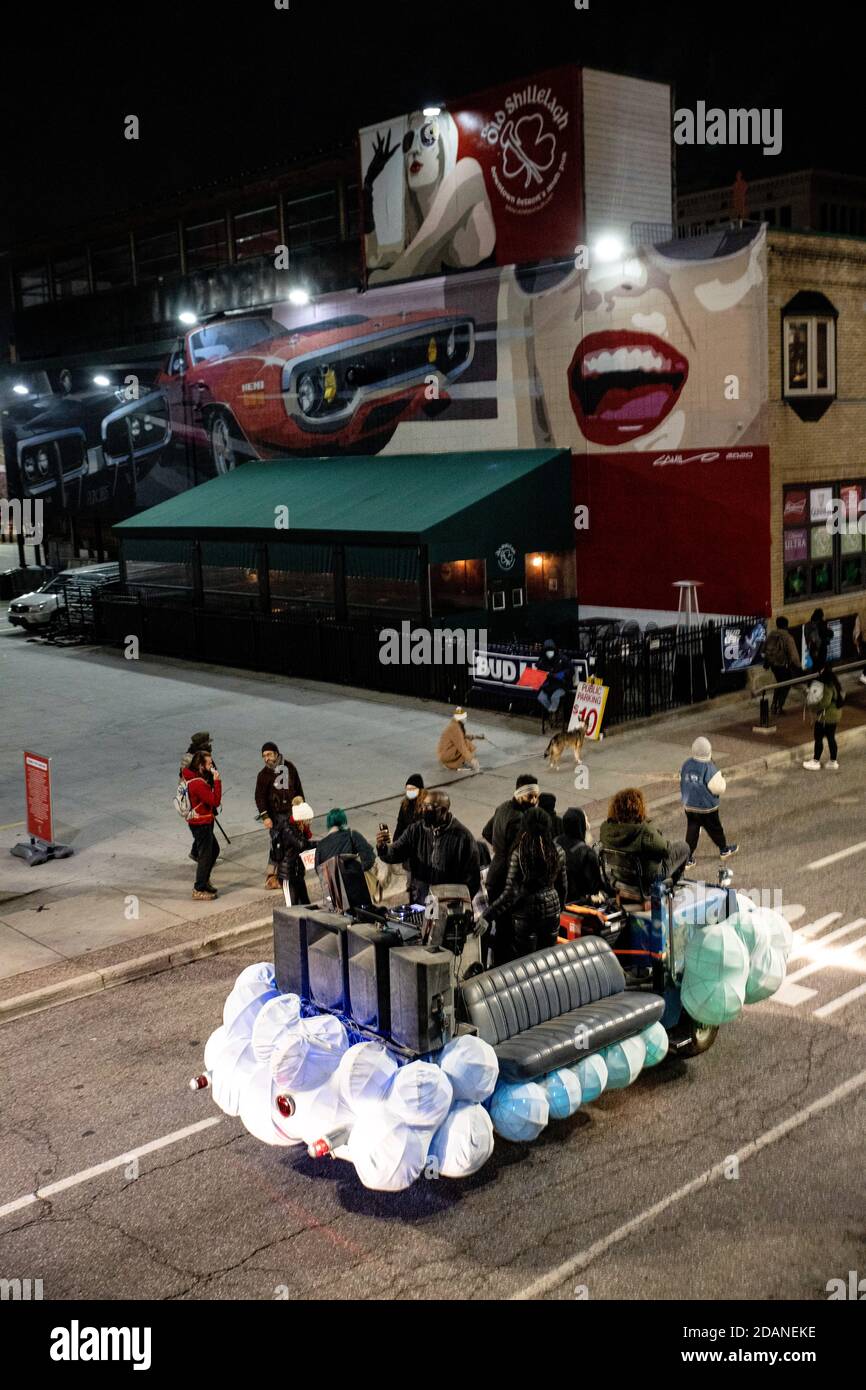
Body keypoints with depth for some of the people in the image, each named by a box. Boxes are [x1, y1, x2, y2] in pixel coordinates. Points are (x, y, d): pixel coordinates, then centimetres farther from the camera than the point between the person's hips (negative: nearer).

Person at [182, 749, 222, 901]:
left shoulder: (191, 776, 2)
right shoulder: (198, 783, -27)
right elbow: (215, 801, -27)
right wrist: (217, 781, -24)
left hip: (204, 822, 10)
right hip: (201, 824, -10)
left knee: (214, 850, 23)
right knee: (205, 855, 0)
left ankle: (204, 880, 35)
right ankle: (199, 890, 8)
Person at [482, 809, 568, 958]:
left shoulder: (519, 853, -17)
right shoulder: (558, 852, -5)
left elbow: (510, 893, -18)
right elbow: (563, 886, 6)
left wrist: (485, 913, -11)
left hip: (525, 914, -4)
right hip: (552, 911, 4)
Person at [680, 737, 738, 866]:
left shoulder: (686, 764, -5)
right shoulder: (709, 768, -24)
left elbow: (682, 782, 7)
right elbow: (718, 788, -22)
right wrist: (722, 781, -3)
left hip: (689, 806, 5)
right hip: (707, 807, -4)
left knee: (692, 831, 12)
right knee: (715, 829, 17)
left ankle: (688, 859, 12)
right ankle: (724, 850, 39)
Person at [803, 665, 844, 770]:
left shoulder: (827, 686, -25)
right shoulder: (834, 681, 3)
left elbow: (825, 702, -31)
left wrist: (812, 707, -17)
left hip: (826, 716, -9)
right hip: (835, 714, 9)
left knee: (818, 738, 6)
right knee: (831, 738, 18)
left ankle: (815, 762, 16)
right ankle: (833, 762, 27)